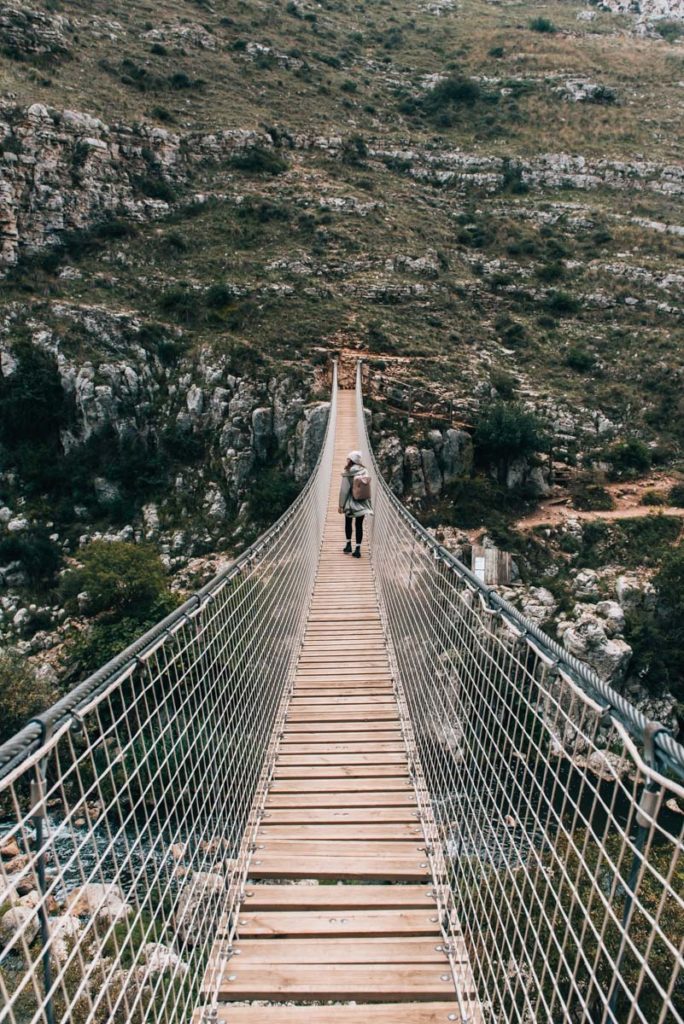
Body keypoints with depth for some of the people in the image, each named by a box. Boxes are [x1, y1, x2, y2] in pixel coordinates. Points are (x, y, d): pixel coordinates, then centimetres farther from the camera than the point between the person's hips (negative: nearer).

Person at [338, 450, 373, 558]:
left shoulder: (347, 473, -13)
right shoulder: (365, 471, -3)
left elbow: (344, 490, -12)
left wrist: (341, 505, -4)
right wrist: (368, 502, 14)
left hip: (350, 503, -2)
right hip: (362, 503, 2)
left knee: (348, 523, 19)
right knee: (359, 525, 6)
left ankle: (348, 545, 25)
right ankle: (357, 549, 3)